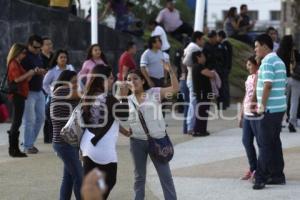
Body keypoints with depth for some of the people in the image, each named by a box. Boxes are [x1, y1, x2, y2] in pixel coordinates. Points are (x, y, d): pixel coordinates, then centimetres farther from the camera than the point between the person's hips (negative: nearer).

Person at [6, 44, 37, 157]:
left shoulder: (17, 64, 20)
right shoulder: (13, 64, -9)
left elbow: (24, 80, 19)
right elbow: (17, 79, -20)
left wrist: (32, 73, 8)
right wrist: (29, 73, -12)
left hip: (20, 94, 10)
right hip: (17, 94, -10)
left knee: (16, 122, 10)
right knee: (16, 122, -9)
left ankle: (14, 149, 13)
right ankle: (13, 149, -8)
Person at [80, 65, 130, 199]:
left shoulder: (89, 97, 5)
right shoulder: (109, 99, -14)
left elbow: (85, 121, 11)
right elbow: (125, 115, -5)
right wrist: (124, 97, -1)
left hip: (89, 146, 6)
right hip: (104, 149, -6)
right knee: (109, 181, 9)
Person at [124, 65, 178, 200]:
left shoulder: (155, 93, -3)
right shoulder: (127, 100, 4)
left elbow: (175, 88, -13)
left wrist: (170, 71, -25)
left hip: (157, 140, -2)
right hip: (137, 142, 2)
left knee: (165, 175, 5)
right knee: (139, 176, 14)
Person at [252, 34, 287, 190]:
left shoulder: (267, 62, -13)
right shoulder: (279, 61, 16)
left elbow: (267, 85, -21)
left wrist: (262, 106, -17)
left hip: (269, 109, -9)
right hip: (280, 107, 9)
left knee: (264, 145, -6)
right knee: (275, 143, 12)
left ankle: (261, 178, -5)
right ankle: (277, 176, 15)